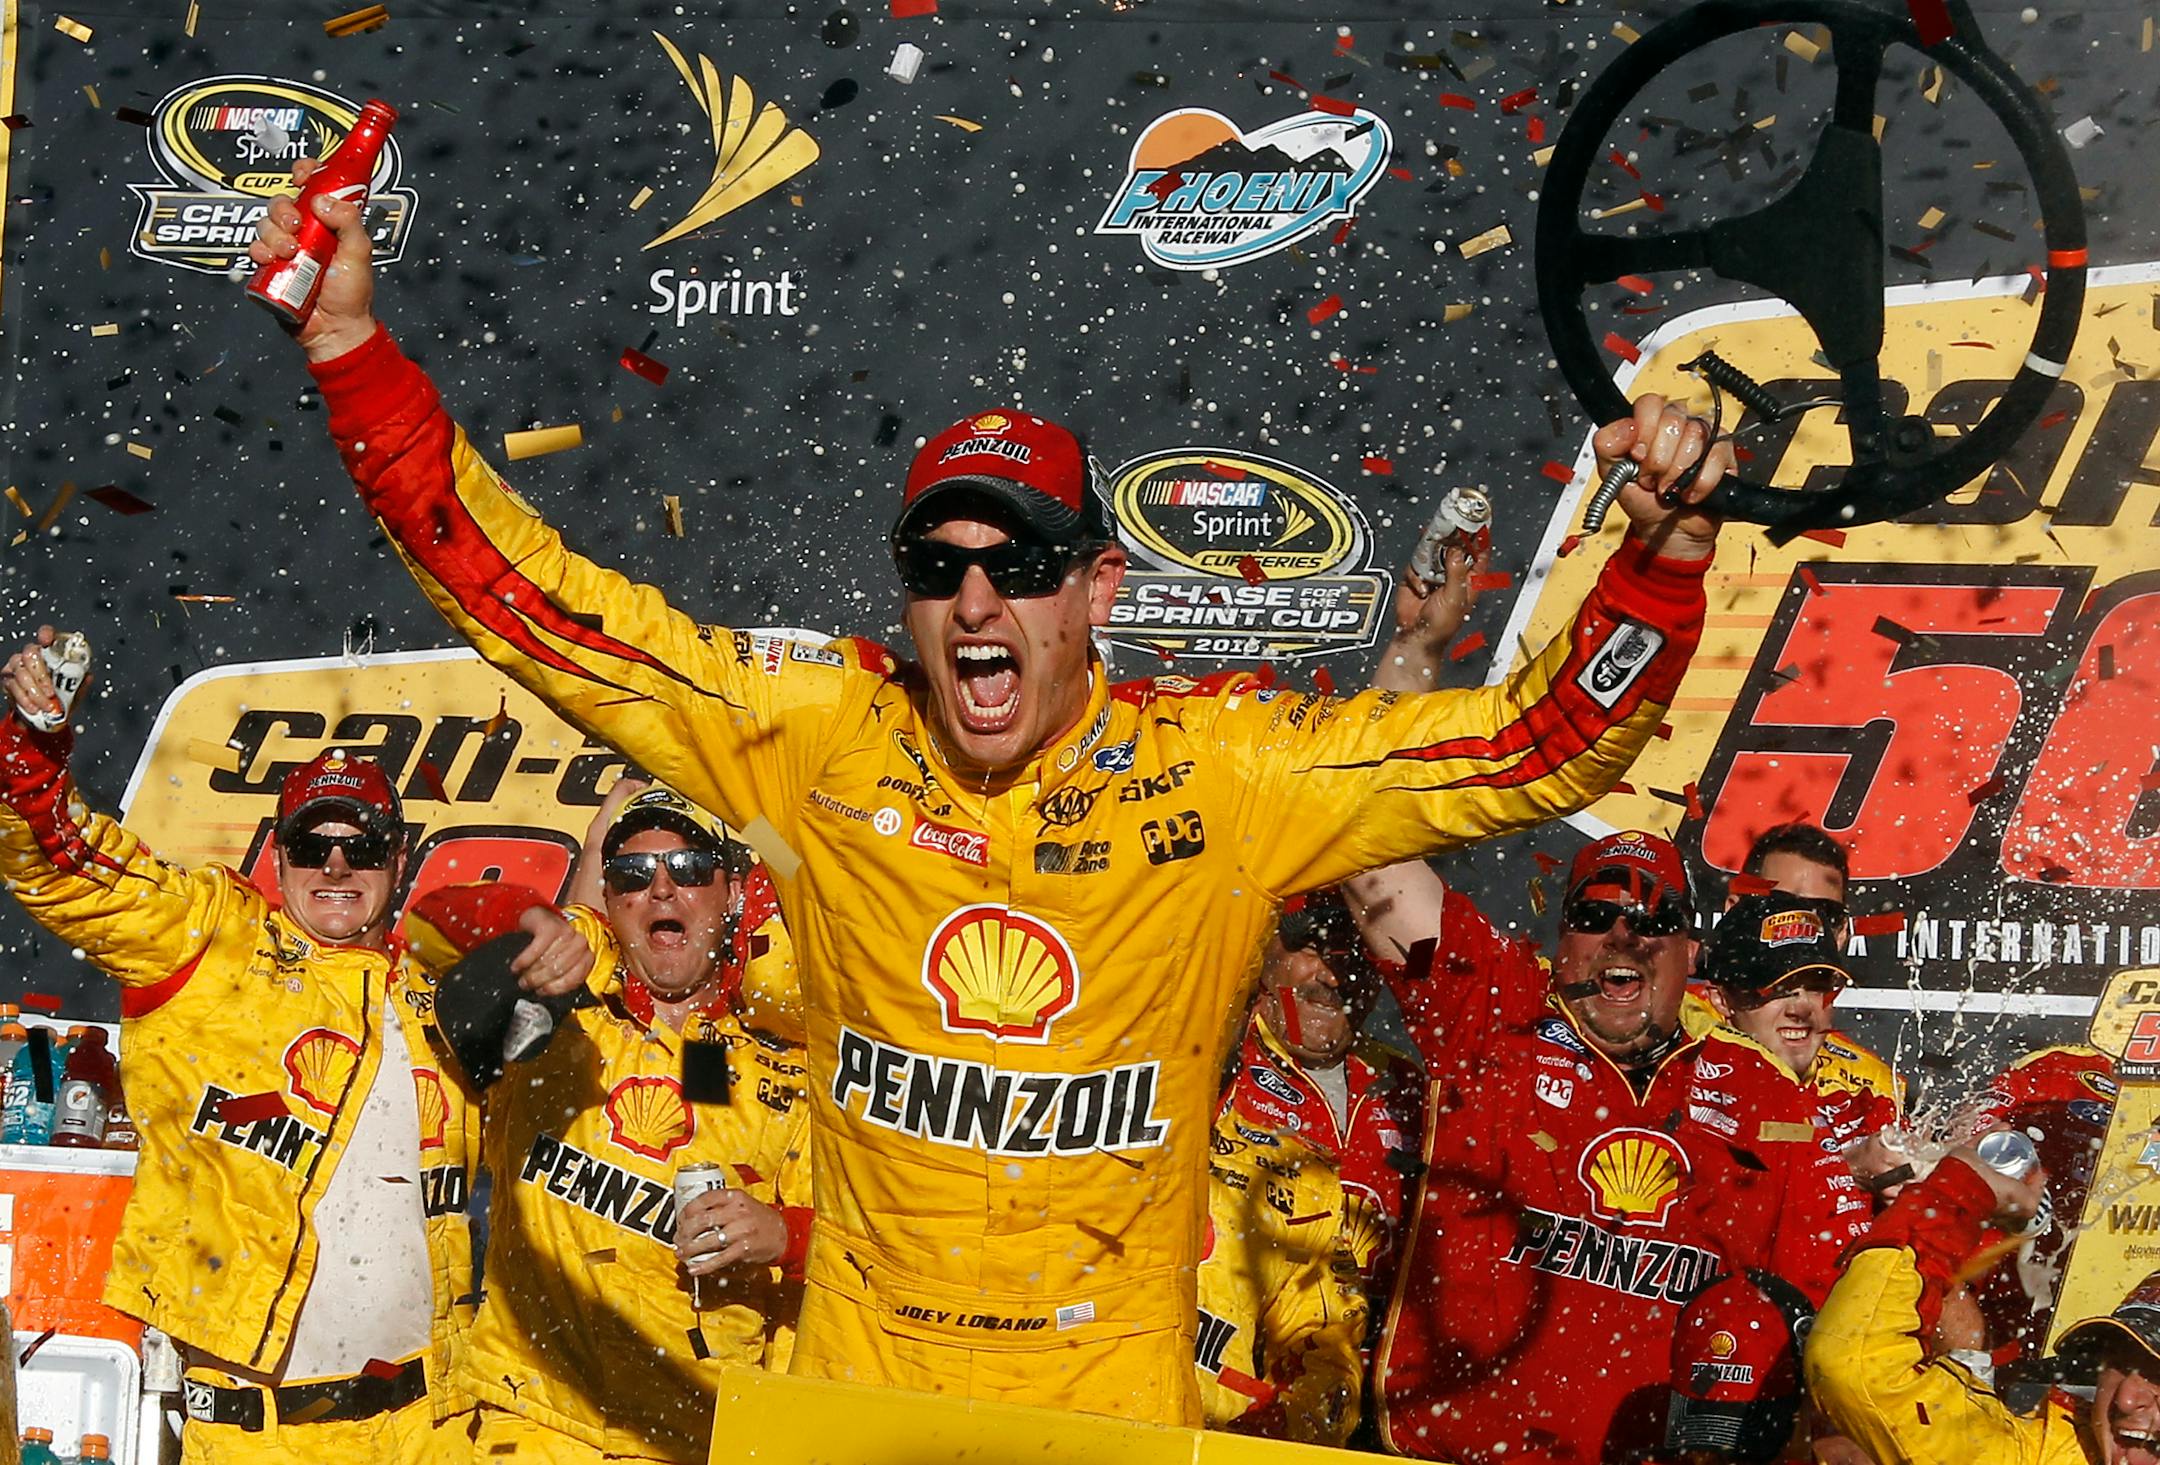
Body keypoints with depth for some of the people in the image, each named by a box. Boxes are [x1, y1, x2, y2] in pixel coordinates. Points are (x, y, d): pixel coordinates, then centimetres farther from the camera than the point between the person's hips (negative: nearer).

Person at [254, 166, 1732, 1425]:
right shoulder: (818, 735, -7)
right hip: (858, 1375, 1)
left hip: (1116, 1390, -1)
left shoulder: (1228, 770, -10)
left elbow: (1544, 741, -9)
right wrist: (352, 347, -12)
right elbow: (535, 601, -6)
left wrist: (1662, 551, -25)